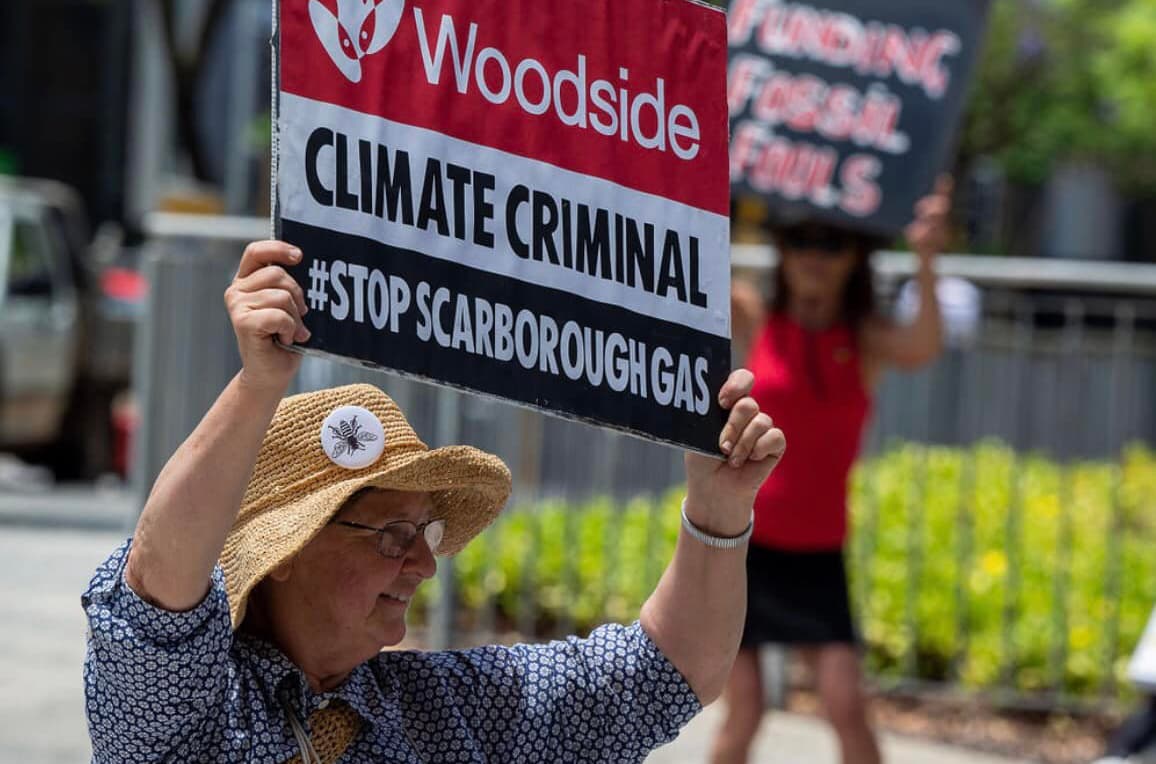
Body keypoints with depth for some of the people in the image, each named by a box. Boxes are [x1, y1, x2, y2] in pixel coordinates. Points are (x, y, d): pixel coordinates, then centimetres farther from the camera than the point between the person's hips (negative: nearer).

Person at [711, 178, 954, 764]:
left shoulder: (866, 339, -1)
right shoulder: (755, 321, -2)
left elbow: (923, 349, -22)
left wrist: (925, 261, -35)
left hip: (818, 557, 1)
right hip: (742, 544, -1)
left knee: (846, 705, -9)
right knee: (742, 713, 1)